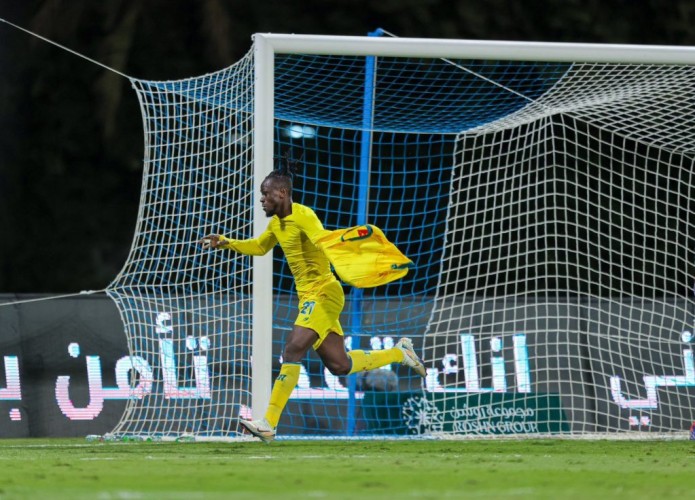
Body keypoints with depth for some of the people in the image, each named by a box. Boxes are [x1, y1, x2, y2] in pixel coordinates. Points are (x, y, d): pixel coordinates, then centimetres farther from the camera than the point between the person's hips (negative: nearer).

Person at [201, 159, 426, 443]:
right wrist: (226, 243, 20)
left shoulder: (302, 216, -14)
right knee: (338, 365, 8)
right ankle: (399, 353, 27)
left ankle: (269, 424, -23)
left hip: (323, 294, -9)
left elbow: (321, 237, -33)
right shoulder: (277, 223, 13)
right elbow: (259, 247, 32)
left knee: (293, 351, -19)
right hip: (308, 298, 9)